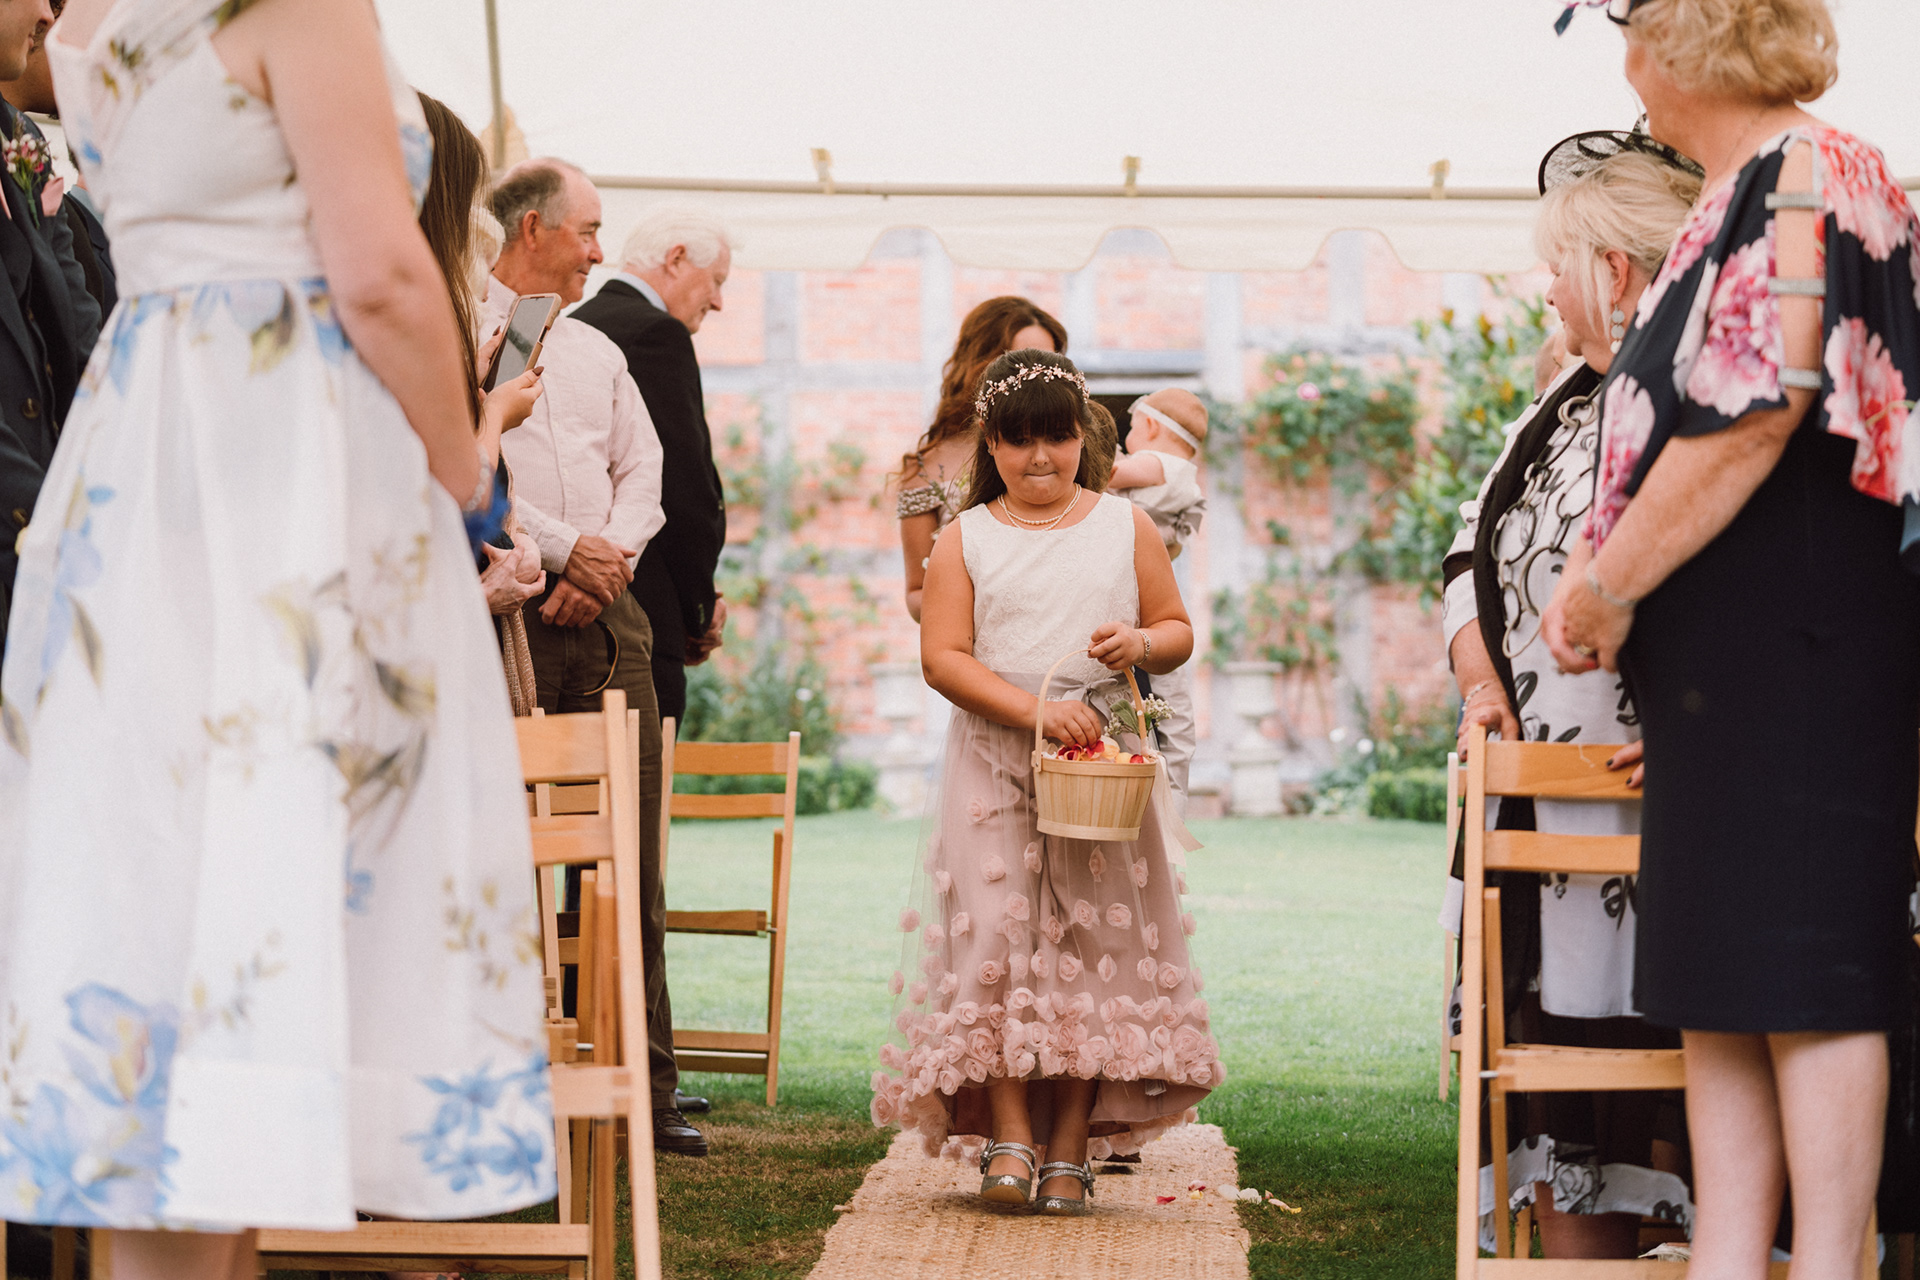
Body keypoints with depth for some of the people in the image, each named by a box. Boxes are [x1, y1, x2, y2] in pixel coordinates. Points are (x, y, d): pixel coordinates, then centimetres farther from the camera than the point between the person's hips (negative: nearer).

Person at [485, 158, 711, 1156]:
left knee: (628, 849, 1)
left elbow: (644, 469, 17)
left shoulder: (596, 351, 23)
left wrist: (612, 553, -2)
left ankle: (641, 1082, 3)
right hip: (505, 611, -6)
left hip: (604, 613, 6)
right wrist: (564, 548, -11)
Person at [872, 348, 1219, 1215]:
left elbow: (1178, 631, 13)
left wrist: (1144, 644, -12)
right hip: (993, 763, -1)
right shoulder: (966, 539, 6)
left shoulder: (1126, 527, 10)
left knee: (1091, 944, -1)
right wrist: (1034, 710, -17)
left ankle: (1070, 1147, 4)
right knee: (994, 939, -10)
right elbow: (942, 656, -4)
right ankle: (1010, 1137, -6)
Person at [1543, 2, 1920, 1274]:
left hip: (1802, 631, -10)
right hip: (1721, 647, 10)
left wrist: (1607, 587, -12)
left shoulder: (1812, 173, -10)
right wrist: (1598, 582, 15)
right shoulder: (1729, 205, 18)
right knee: (1716, 989, 8)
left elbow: (1756, 417, -18)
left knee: (1804, 973, -8)